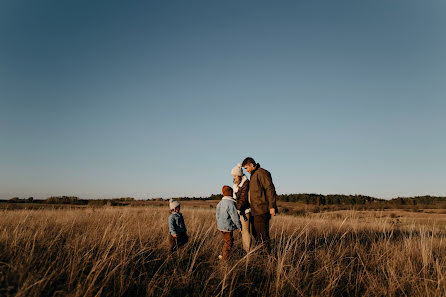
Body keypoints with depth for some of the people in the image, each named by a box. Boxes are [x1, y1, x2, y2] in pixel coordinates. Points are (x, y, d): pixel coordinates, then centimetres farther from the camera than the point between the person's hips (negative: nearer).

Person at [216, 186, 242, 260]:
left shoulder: (220, 203, 7)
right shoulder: (230, 203, -20)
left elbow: (217, 215, 16)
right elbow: (235, 216, -18)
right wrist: (239, 226, -7)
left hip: (220, 226, 9)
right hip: (227, 227, -9)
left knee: (226, 241, 23)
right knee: (228, 242, 4)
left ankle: (222, 255, 31)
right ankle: (224, 257, 10)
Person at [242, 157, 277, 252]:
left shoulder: (261, 173, -12)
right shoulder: (253, 175, 18)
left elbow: (270, 189, -18)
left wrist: (272, 206, -21)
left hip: (262, 210, -10)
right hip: (256, 210, 10)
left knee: (262, 234, -5)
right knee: (255, 232, 15)